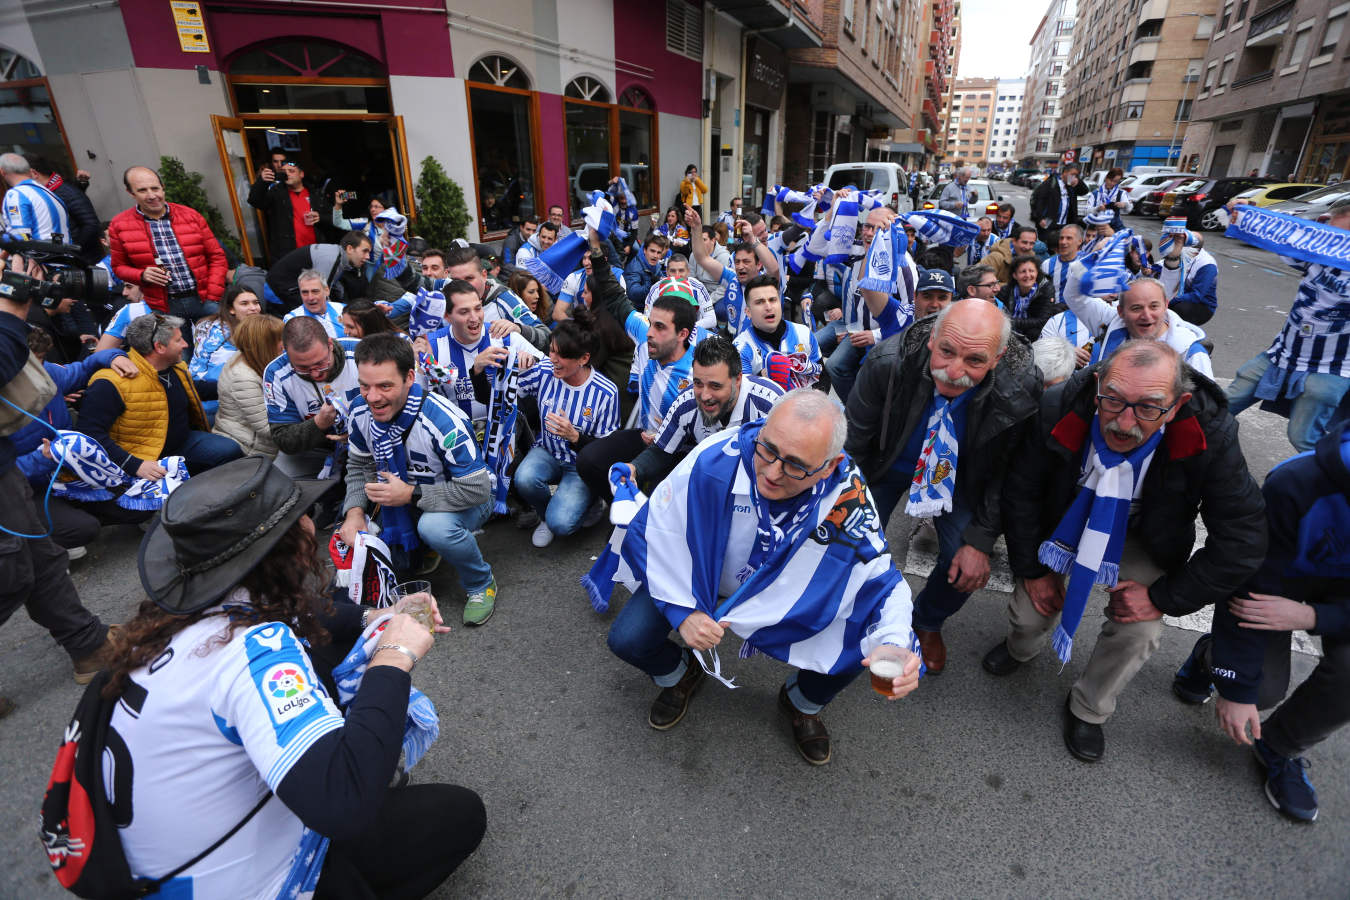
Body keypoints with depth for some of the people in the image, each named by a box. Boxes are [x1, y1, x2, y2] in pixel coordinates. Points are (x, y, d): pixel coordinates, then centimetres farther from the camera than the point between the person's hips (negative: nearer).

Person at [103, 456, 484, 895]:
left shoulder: (185, 610, -9)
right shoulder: (257, 651, -35)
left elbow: (302, 617, 11)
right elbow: (345, 806, -44)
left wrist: (382, 619, -2)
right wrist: (393, 658, -33)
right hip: (242, 882, -7)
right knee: (460, 812, 3)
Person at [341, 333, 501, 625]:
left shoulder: (444, 421, -33)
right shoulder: (361, 411, -12)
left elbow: (477, 489, -30)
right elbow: (359, 465, 5)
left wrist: (411, 494, -31)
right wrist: (355, 510, -13)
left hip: (466, 501, -6)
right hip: (403, 499, 7)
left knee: (435, 526, -37)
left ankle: (482, 584, -8)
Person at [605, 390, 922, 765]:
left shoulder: (848, 498, -29)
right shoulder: (714, 462, -34)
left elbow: (881, 579, -16)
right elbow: (652, 532, -20)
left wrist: (896, 646, -37)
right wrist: (682, 611, -22)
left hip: (789, 597, 1)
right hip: (698, 578, 0)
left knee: (855, 648, -20)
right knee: (627, 639, -17)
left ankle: (802, 703, 18)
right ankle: (679, 674, 23)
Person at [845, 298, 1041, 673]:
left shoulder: (1021, 392, -30)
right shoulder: (888, 363, -33)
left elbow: (1005, 473, -13)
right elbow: (854, 443, -18)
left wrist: (980, 542, -14)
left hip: (959, 475, 1)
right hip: (887, 463, 0)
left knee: (967, 566, -3)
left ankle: (927, 622, 33)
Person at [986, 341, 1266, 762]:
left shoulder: (1212, 436, -34)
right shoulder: (1060, 408, -33)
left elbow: (1242, 540, -22)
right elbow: (1020, 490, -17)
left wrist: (1165, 597, -19)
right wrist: (1031, 568, -10)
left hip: (1141, 538, 0)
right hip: (1066, 520, 0)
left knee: (1139, 632, -10)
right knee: (1031, 611, 2)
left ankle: (1088, 710, 23)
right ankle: (1018, 649, 43)